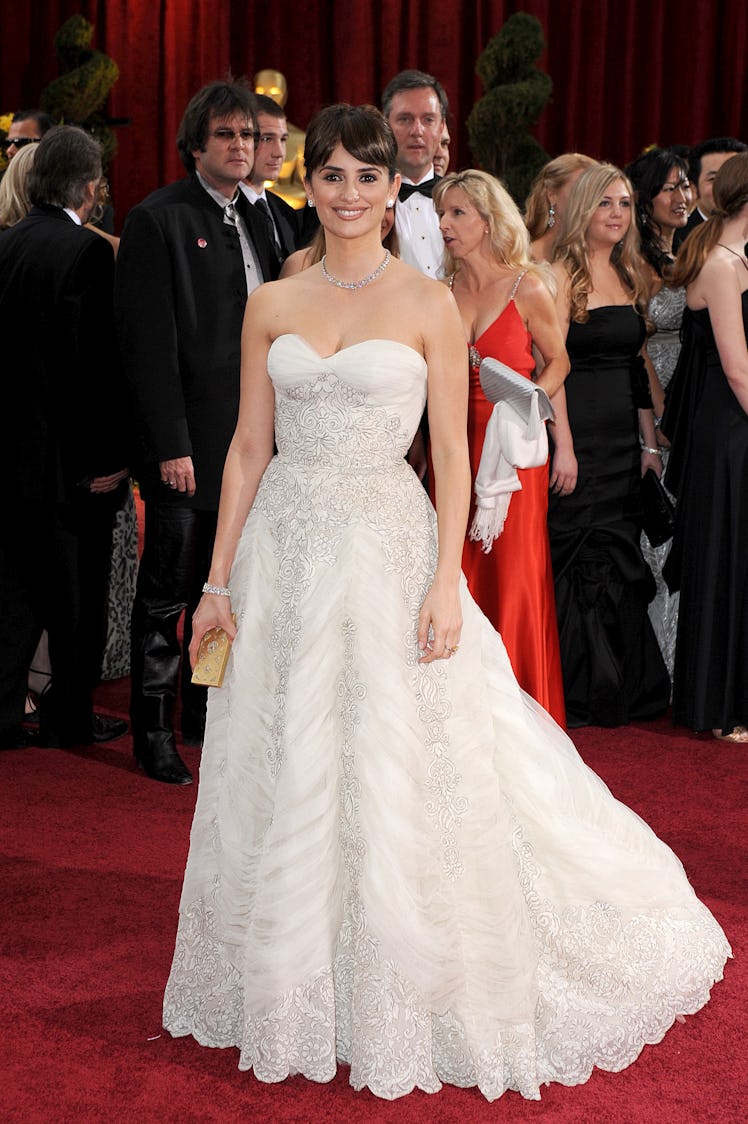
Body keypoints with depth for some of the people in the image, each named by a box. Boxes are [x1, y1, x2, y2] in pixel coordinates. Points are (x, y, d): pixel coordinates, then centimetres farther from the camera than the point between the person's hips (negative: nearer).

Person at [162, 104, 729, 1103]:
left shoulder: (429, 304, -1)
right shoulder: (272, 306, 6)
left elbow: (452, 454, -3)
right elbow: (248, 446, 7)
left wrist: (445, 580, -12)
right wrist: (220, 578, 4)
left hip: (389, 545, -3)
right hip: (287, 547, 3)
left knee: (399, 776, 1)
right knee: (287, 778, 8)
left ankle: (403, 1002, 18)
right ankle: (294, 990, 25)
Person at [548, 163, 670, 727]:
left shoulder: (631, 277, 13)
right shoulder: (562, 275, -8)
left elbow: (637, 366, 15)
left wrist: (650, 442, 11)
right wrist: (564, 447, -18)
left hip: (624, 438, 7)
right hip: (577, 432, -7)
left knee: (620, 558, 11)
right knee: (581, 558, -2)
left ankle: (626, 687, 21)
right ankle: (580, 693, 9)